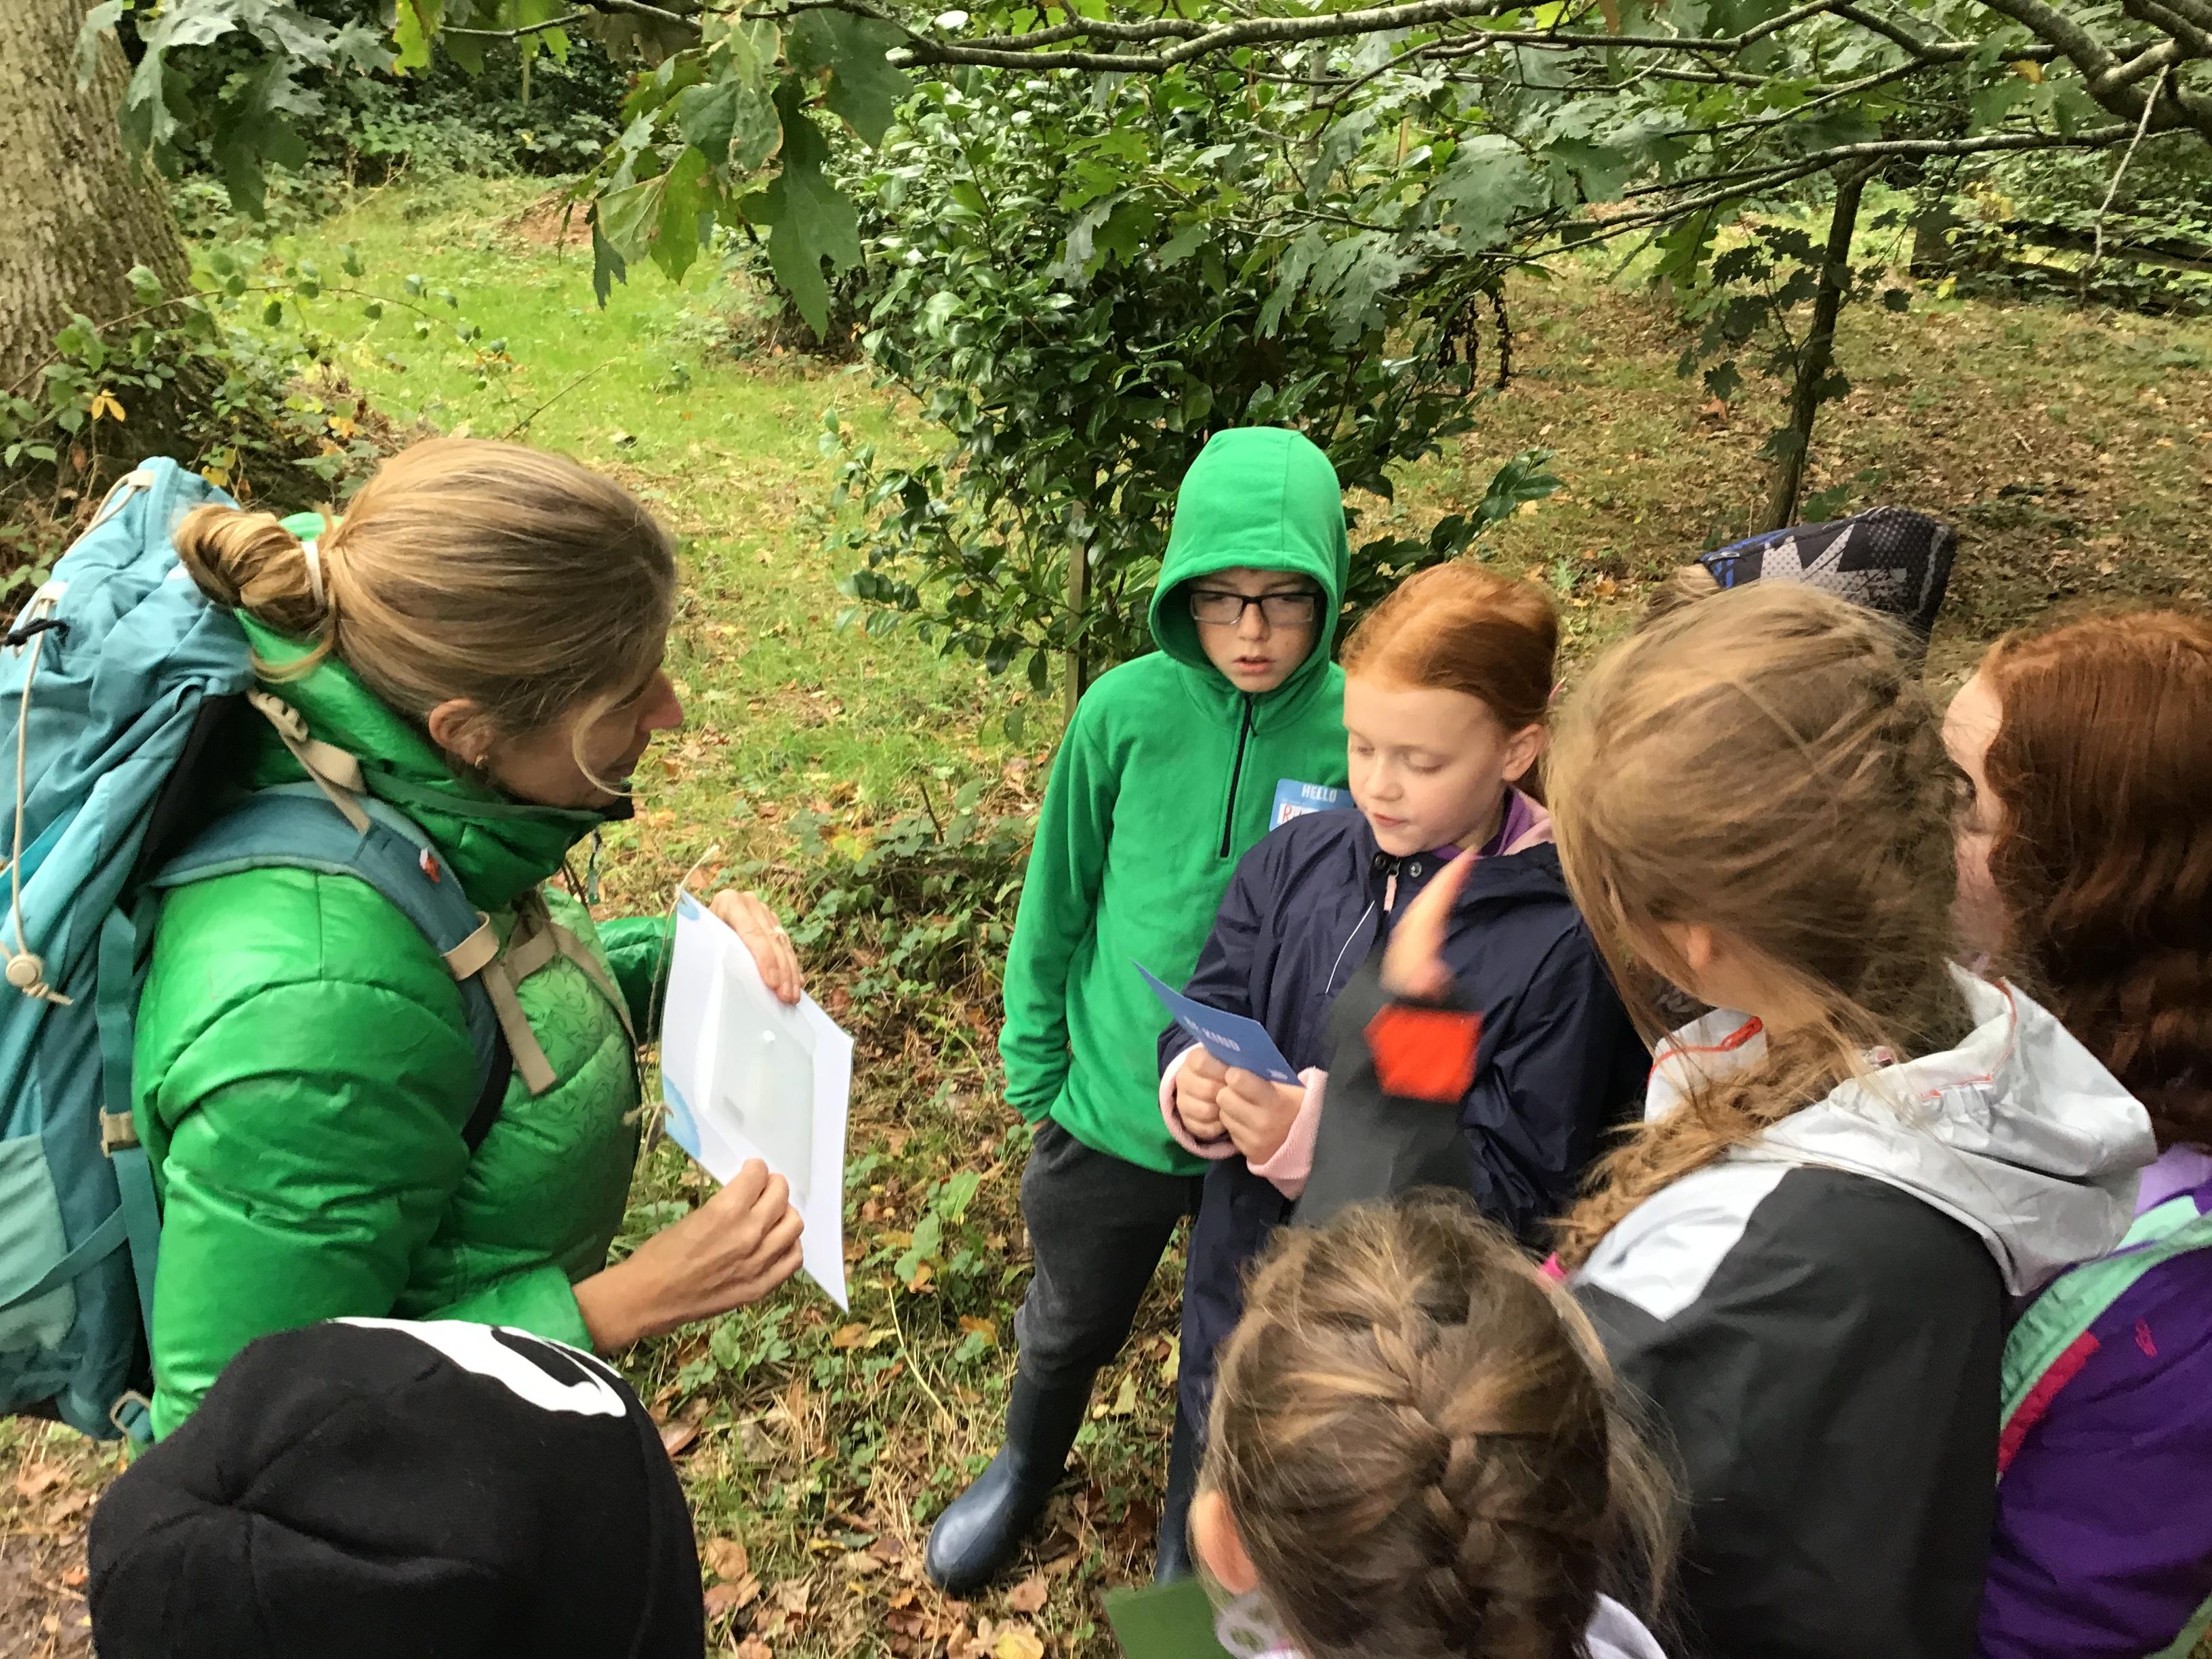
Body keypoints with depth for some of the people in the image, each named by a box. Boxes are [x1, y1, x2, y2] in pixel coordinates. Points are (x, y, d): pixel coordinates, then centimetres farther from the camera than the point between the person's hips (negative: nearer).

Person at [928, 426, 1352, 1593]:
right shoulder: (1127, 712, -16)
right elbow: (1058, 901, -4)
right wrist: (1032, 1062, 0)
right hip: (1114, 1103, 1)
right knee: (1070, 1326, 25)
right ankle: (1027, 1470, 57)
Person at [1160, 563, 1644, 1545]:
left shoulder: (1563, 940, -20)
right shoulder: (1295, 859, -6)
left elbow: (1518, 1187, -19)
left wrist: (1314, 1138, -30)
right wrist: (1192, 1084, -22)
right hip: (1240, 1298, 4)